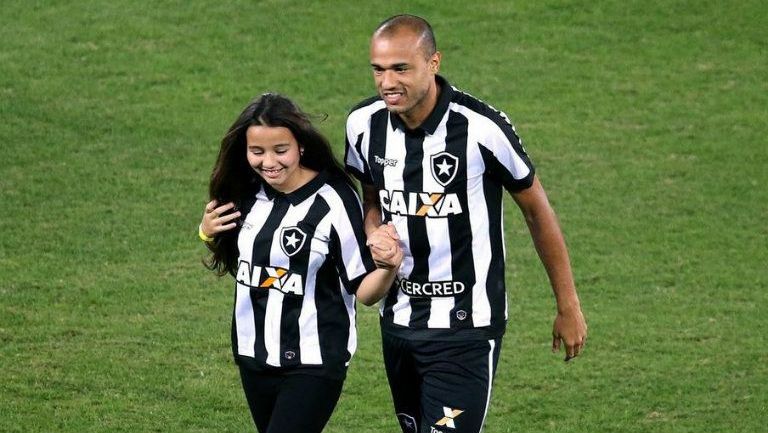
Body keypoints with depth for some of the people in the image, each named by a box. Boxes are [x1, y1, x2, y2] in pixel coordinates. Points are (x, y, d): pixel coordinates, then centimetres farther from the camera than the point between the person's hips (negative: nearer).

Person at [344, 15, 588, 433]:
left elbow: (537, 210, -5)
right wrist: (375, 237, -7)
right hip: (397, 319, 6)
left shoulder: (481, 128, -18)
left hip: (465, 326, -6)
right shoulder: (363, 123, -3)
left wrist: (568, 308, 2)